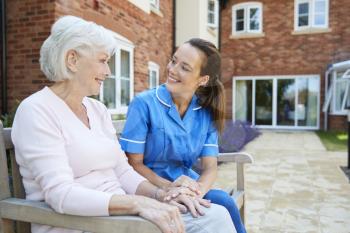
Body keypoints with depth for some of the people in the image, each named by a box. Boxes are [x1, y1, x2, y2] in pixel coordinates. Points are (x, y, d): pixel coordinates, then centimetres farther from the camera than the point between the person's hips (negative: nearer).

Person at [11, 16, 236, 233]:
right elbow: (60, 194, -21)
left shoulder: (99, 109, 12)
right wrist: (138, 203, -30)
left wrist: (159, 194, -9)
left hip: (119, 215, 7)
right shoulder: (36, 110, -10)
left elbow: (122, 171, 9)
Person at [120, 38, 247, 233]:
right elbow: (134, 164, -9)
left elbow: (210, 167, -3)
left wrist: (198, 189, -25)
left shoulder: (207, 113, 1)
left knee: (224, 202, -25)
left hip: (187, 185, 4)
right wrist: (168, 187, -24)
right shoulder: (144, 104, -11)